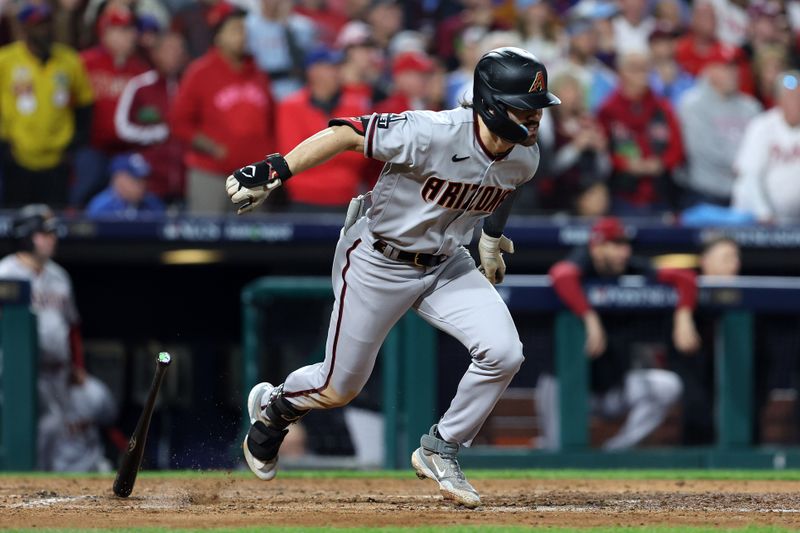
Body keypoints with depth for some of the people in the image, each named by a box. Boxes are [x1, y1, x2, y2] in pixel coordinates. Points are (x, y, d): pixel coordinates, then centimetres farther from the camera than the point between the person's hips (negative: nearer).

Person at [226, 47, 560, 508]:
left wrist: (493, 237, 30)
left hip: (445, 265, 5)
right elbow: (349, 133, -29)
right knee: (339, 388, 8)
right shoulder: (433, 134, -33)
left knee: (503, 352, -15)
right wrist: (276, 171, -34)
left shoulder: (525, 158, -11)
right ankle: (272, 407, 43)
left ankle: (440, 452, 6)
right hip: (377, 265, -5)